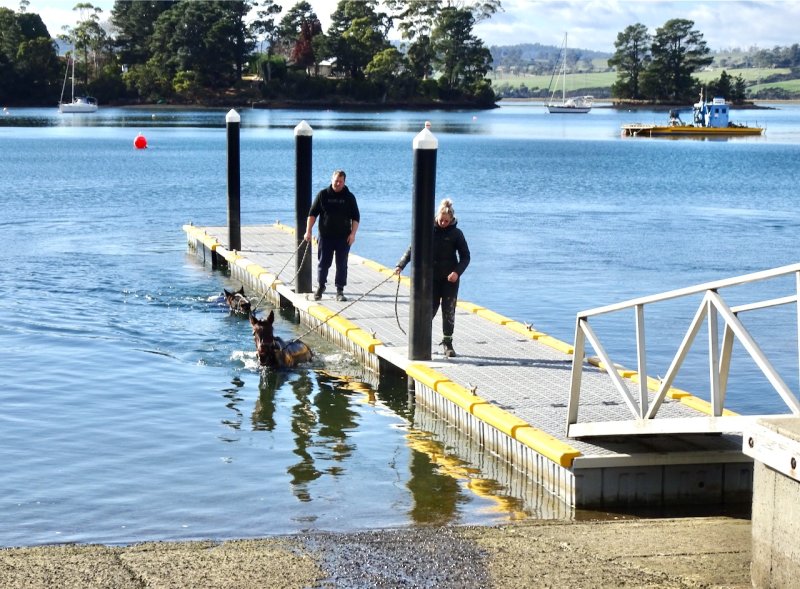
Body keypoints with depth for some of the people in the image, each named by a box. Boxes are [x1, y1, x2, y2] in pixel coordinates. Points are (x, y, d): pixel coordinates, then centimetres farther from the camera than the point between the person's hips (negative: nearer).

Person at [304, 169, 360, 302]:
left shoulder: (349, 197, 3)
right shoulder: (323, 195, 1)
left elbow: (356, 217, 4)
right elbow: (312, 214, 3)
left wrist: (353, 233, -7)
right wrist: (308, 231, -5)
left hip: (343, 237, 0)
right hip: (325, 236, 0)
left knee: (342, 264, 1)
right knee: (323, 263, 7)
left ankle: (340, 291, 7)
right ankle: (320, 286, 27)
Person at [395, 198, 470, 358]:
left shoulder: (456, 233, -2)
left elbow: (465, 257, 1)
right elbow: (412, 249, 2)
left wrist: (457, 272, -17)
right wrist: (400, 265, -9)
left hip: (450, 279, 0)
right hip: (431, 278, 0)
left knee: (449, 312, 2)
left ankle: (448, 344, 11)